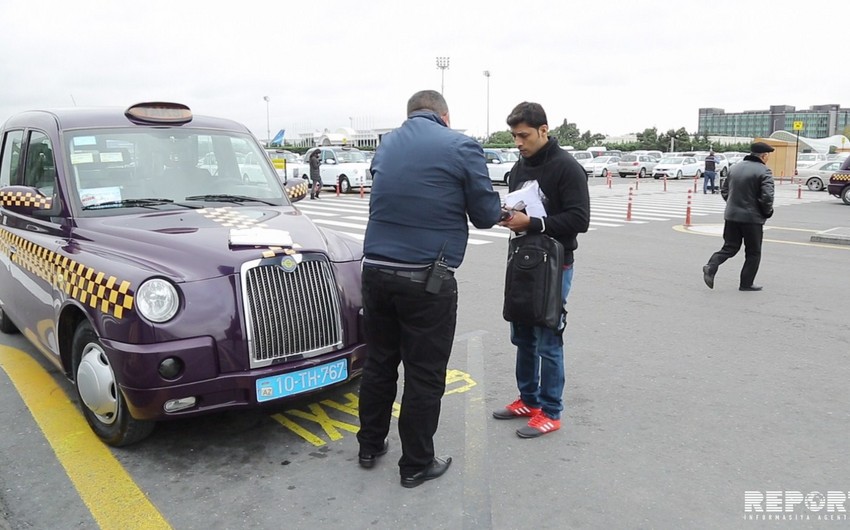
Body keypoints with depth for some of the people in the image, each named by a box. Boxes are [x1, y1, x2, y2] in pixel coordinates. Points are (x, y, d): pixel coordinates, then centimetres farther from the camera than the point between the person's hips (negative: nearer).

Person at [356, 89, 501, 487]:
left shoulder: (386, 145, 11)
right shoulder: (461, 147, -6)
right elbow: (486, 215, -2)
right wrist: (498, 205, 20)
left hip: (376, 271, 6)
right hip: (427, 279, -5)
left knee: (379, 362, 19)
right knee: (425, 374, 7)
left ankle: (370, 446, 34)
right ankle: (416, 464, 20)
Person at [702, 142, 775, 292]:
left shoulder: (735, 167, 9)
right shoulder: (764, 171, -11)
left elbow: (724, 190, 14)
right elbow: (767, 196, -20)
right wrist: (767, 212, -3)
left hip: (731, 216, 5)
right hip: (752, 218, -5)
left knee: (730, 247, 13)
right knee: (753, 253, 9)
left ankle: (711, 267, -11)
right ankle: (746, 283, 13)